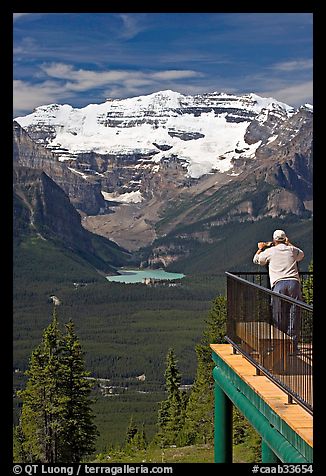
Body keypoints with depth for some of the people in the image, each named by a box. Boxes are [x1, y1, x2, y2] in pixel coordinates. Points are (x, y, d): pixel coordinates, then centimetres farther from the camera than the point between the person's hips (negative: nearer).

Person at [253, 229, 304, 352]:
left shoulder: (270, 251, 11)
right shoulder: (292, 250, 17)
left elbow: (256, 260, 29)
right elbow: (301, 254, 41)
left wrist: (260, 248, 46)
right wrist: (289, 244, 50)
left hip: (279, 284, -1)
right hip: (294, 282, 1)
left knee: (279, 317, 4)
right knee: (294, 315, 2)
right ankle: (293, 345, -1)